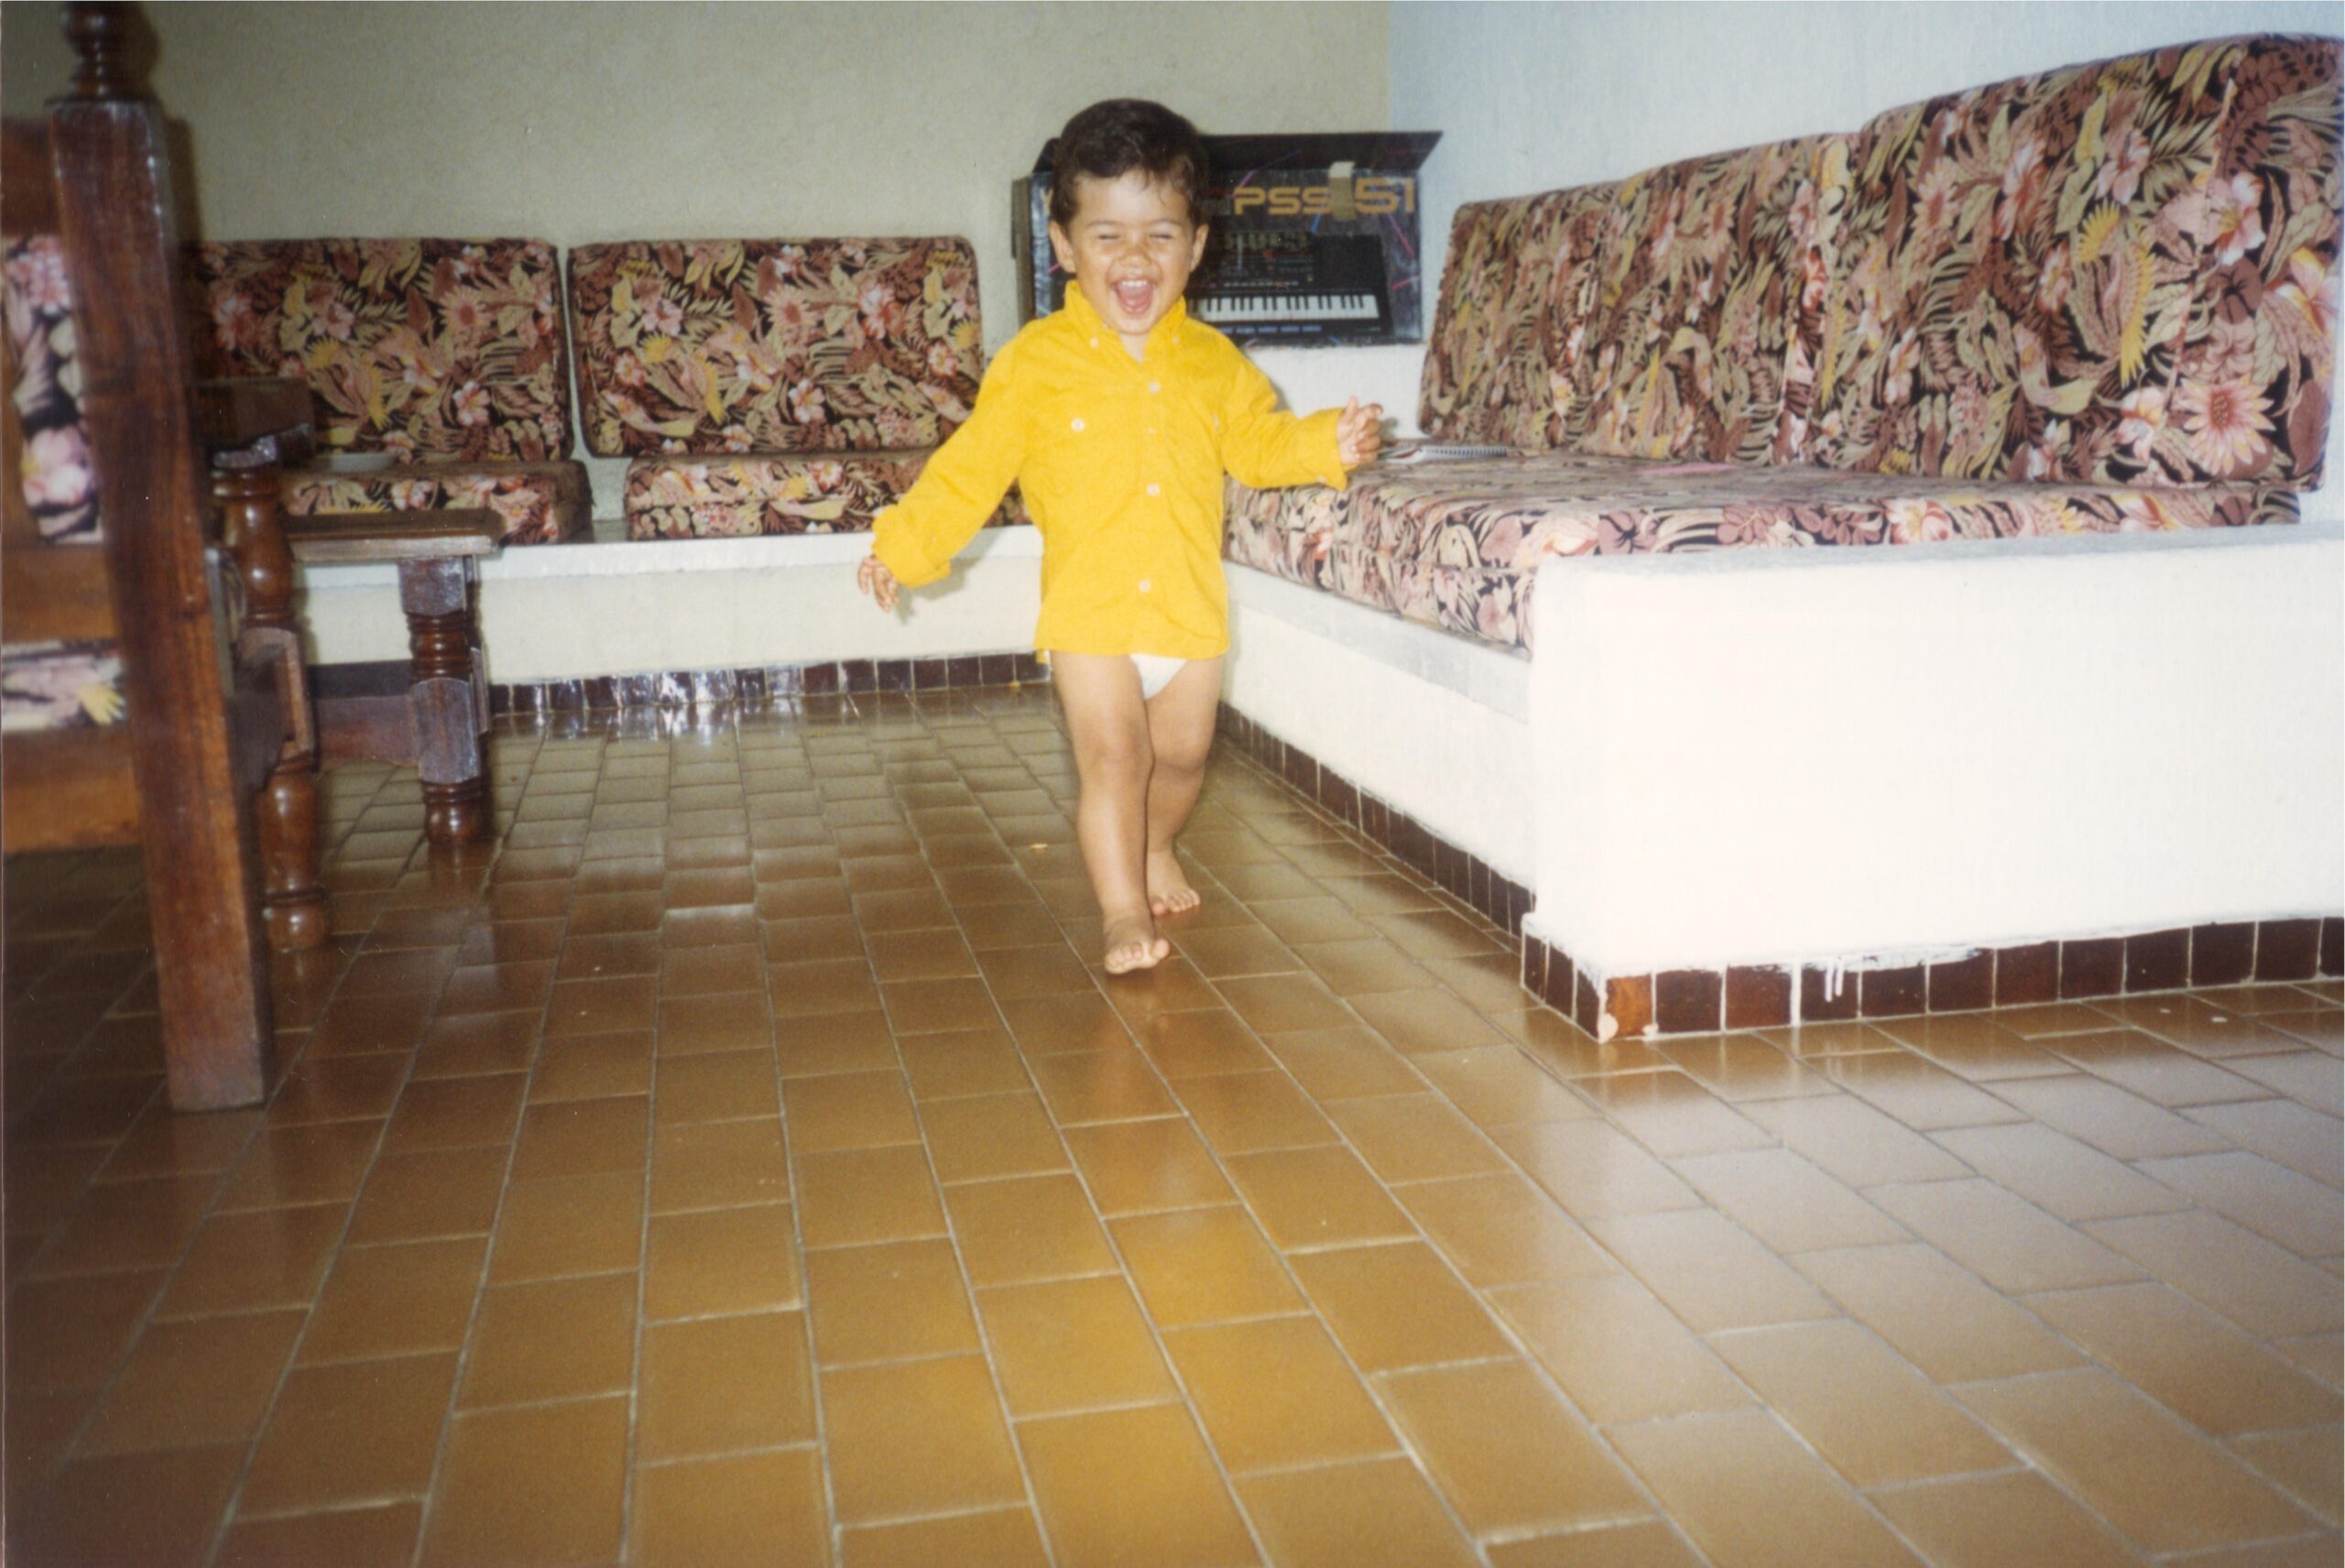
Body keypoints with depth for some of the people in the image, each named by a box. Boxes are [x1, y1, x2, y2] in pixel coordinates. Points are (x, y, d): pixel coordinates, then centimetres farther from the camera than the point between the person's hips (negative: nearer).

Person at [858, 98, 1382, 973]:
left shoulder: (1214, 362, 5)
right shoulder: (1035, 361, -5)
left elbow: (1260, 442, 15)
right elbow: (971, 468, -4)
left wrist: (1328, 444, -3)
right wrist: (903, 546, -11)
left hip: (1190, 610, 3)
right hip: (1090, 612, -3)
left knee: (1181, 753, 14)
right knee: (1111, 755, -10)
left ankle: (1153, 850, 43)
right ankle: (1123, 911, 3)